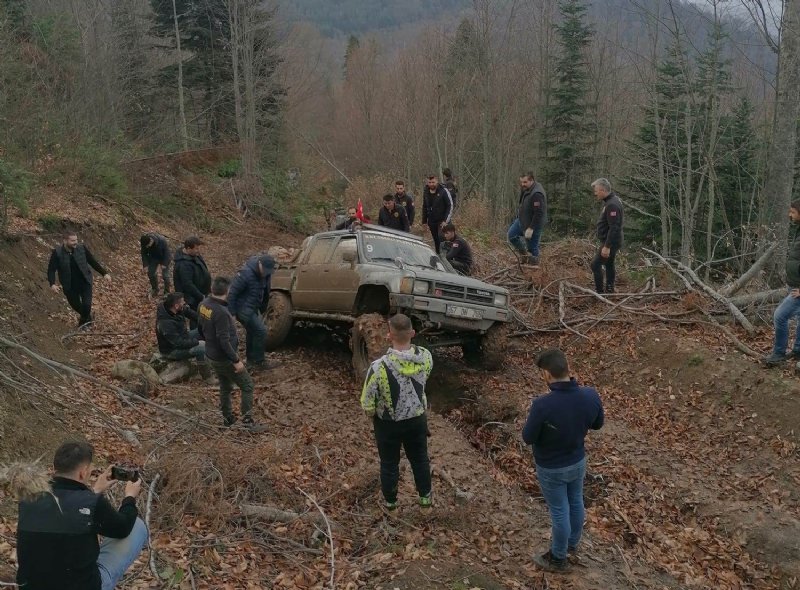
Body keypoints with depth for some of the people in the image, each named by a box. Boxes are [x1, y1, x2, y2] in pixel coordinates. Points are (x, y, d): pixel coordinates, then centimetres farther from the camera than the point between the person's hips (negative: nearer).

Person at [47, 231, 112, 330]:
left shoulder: (82, 248, -8)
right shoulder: (57, 253, -14)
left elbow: (93, 262, 1)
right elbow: (51, 269, -13)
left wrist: (104, 273, -3)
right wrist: (52, 284, -27)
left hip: (85, 282, 0)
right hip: (70, 286, 0)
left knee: (86, 305, -11)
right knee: (75, 305, 14)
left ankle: (84, 320, 20)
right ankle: (87, 318, 46)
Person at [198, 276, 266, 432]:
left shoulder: (203, 305, -3)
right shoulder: (221, 313, -30)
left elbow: (200, 330, 12)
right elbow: (224, 341, -28)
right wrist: (236, 360, -20)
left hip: (212, 356, 9)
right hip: (225, 358, -9)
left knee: (225, 387, 24)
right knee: (247, 386, 3)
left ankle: (227, 418, 36)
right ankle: (248, 422, 4)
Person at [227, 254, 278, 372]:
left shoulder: (265, 273, -2)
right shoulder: (246, 274, -28)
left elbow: (265, 291, 14)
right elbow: (232, 293, -23)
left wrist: (262, 308, 20)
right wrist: (232, 313, -20)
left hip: (253, 308, 9)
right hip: (244, 309, -9)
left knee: (252, 333, 17)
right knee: (261, 331, -9)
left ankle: (251, 362, 31)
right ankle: (259, 362, 4)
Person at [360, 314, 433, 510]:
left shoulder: (379, 366, -33)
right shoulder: (426, 357, -21)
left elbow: (367, 403, -22)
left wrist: (373, 415, 0)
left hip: (388, 423, -3)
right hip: (417, 419, 3)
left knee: (389, 463, 22)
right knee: (420, 458, 27)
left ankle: (390, 500, 44)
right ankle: (425, 496, 46)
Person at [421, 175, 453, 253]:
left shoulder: (444, 191, -9)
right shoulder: (426, 192, 8)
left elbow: (450, 206, -8)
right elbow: (424, 207, 18)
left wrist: (446, 220, -14)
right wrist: (424, 221, 13)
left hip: (442, 221, -5)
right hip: (431, 222, 5)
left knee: (441, 240, -15)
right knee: (436, 241, 10)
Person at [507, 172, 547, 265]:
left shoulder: (536, 194, -31)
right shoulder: (526, 189, 0)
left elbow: (538, 213, -33)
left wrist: (531, 228, -31)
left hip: (533, 224, -10)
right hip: (522, 220, 10)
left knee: (532, 247, 3)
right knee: (511, 235, 16)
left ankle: (534, 265, 22)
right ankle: (525, 253, 28)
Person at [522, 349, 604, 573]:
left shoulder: (542, 405, -37)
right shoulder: (591, 395, -21)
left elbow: (528, 438, -21)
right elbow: (597, 424, -1)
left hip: (552, 468, -5)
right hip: (578, 461, 5)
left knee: (559, 511, 15)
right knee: (575, 502, 27)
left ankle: (558, 558, 38)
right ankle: (572, 542, 52)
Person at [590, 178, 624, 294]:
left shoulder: (611, 205, -23)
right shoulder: (611, 200, 10)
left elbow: (613, 228, -27)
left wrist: (607, 246, -27)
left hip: (610, 242, -11)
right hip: (611, 241, 11)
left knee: (596, 264, -9)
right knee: (609, 264, 17)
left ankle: (599, 291, -5)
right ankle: (609, 289, 26)